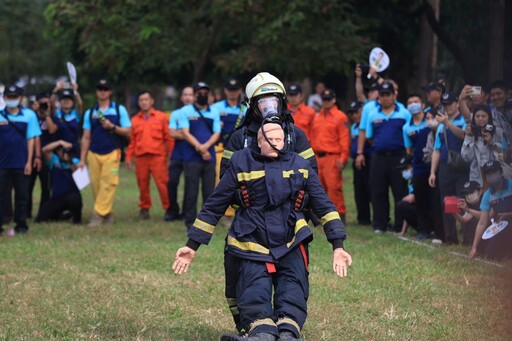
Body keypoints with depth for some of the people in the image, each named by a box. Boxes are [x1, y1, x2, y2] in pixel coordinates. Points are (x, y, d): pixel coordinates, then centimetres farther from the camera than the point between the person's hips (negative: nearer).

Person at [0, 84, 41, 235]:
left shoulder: (29, 115, 2)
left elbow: (31, 139, 3)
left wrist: (29, 161, -1)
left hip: (21, 163, 0)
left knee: (22, 195, 6)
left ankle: (21, 225, 14)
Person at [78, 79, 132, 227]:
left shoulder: (119, 110, 6)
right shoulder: (90, 113, 12)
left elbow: (128, 132, 3)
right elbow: (86, 137, 12)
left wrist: (112, 127, -13)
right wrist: (82, 159, 7)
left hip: (111, 153, -3)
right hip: (94, 154, 3)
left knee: (108, 184, -13)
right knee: (96, 186, -1)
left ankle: (98, 215, -16)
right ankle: (107, 214, 9)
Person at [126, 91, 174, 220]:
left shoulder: (161, 117, 6)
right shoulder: (135, 120, 13)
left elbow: (168, 137, 3)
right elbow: (132, 140, 13)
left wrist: (171, 154, -3)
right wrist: (128, 157, 7)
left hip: (158, 156, -3)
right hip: (141, 157, 3)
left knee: (162, 183, -8)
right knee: (142, 184, 4)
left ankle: (169, 208, 1)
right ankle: (144, 209, 16)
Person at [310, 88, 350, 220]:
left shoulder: (340, 117, 0)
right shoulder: (317, 118, 19)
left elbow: (344, 139, -7)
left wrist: (343, 158, -14)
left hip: (332, 158, -7)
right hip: (317, 158, 7)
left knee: (334, 187, -13)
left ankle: (340, 214, -9)